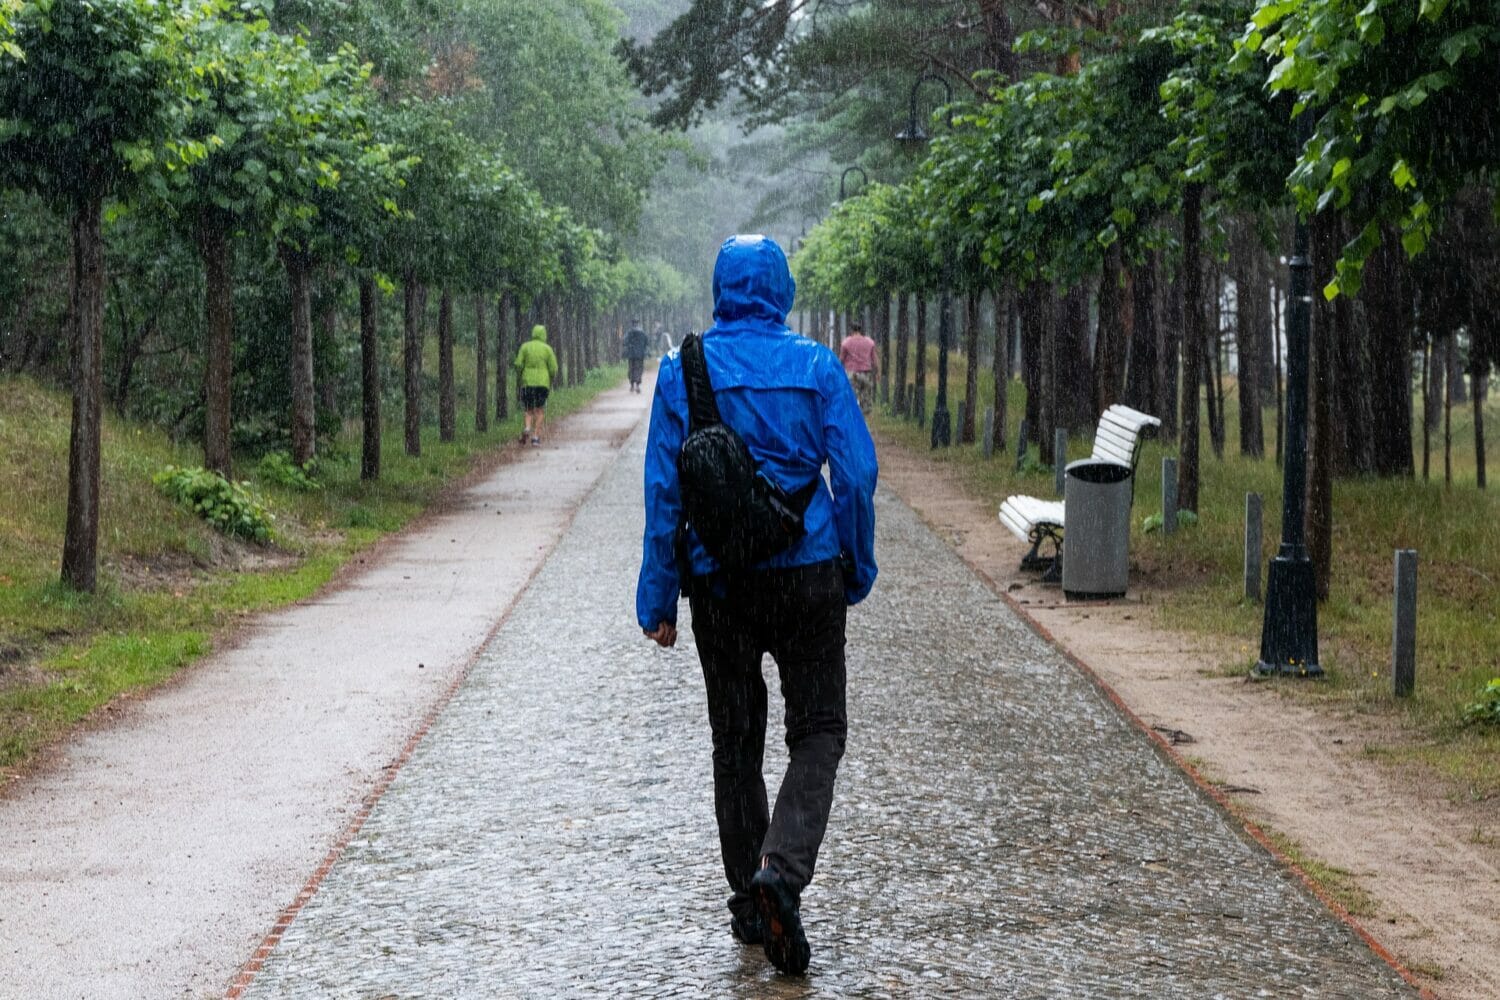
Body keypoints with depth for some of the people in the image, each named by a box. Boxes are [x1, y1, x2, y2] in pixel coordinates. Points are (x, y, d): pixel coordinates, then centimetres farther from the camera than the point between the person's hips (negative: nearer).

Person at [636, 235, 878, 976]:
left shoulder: (682, 371, -1)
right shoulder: (816, 367, -3)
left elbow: (663, 490, -2)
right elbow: (856, 476, -5)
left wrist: (657, 600, 2)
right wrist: (858, 571, 7)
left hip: (718, 580, 2)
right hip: (806, 573, -1)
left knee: (735, 741, 13)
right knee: (817, 733, 6)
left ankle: (749, 902, 18)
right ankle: (782, 868, -17)